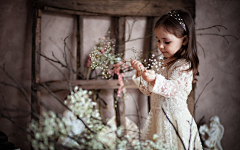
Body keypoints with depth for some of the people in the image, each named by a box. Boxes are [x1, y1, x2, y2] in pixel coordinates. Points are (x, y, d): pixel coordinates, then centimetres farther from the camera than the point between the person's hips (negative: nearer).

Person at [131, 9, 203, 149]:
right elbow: (149, 90, 15)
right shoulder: (164, 64, 14)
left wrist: (154, 79, -41)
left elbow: (173, 88, -26)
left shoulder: (184, 66, -11)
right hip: (158, 117, 8)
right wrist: (141, 72, 0)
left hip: (174, 120, -8)